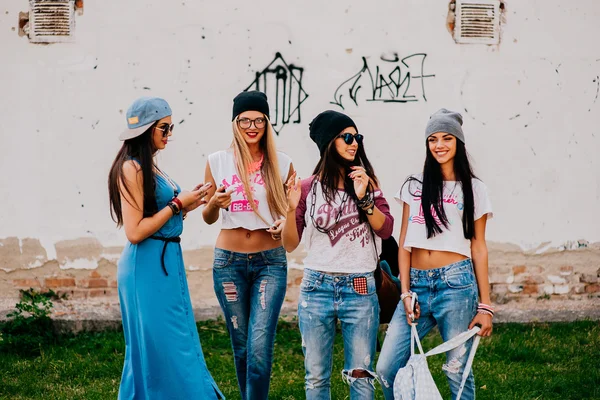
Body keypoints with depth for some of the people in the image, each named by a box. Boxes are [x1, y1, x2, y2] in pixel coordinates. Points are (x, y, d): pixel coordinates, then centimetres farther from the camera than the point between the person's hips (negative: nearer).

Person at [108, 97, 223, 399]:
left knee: (178, 347, 15)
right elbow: (135, 231, -20)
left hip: (166, 262, 10)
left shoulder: (150, 167, 13)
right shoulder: (131, 169, -14)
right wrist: (177, 204, -13)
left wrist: (186, 206, 4)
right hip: (147, 266, -10)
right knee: (160, 347, -3)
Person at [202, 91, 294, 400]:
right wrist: (215, 204, -14)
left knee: (260, 348, -13)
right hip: (229, 262, 1)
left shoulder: (281, 164, 1)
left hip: (270, 261, -1)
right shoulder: (218, 162, 2)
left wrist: (285, 223, -9)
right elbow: (208, 218, 9)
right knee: (241, 347, 8)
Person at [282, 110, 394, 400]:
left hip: (359, 288, 0)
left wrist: (364, 198, -17)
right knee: (317, 377, 6)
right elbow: (290, 245, 4)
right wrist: (292, 208, -12)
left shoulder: (367, 182, 6)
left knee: (361, 375, 0)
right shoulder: (308, 188, 2)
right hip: (317, 287, 0)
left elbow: (386, 229, -3)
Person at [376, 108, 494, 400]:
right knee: (387, 369, -4)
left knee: (457, 371, -1)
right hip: (417, 284, 3)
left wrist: (485, 306, 1)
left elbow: (478, 248, 6)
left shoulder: (474, 189, 6)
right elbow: (404, 243, 10)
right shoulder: (414, 186, 12)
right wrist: (406, 293, 0)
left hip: (456, 284, -3)